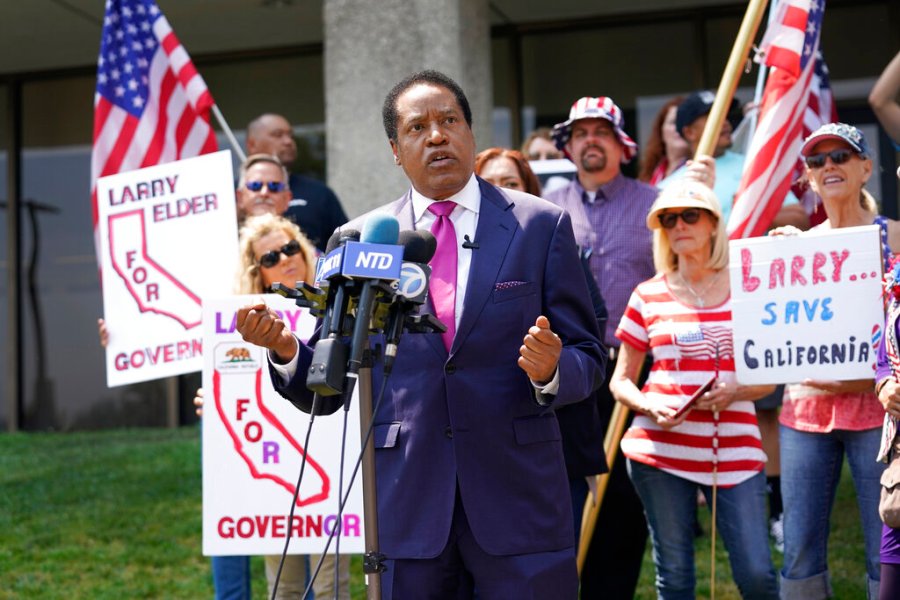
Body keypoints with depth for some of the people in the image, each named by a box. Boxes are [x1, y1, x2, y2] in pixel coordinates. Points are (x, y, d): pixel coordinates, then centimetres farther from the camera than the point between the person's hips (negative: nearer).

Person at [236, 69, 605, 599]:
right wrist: (286, 349, -14)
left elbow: (588, 359, 4)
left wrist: (551, 371, -18)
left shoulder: (542, 225, 3)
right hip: (407, 509, 1)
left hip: (517, 496, 0)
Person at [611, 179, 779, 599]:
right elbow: (620, 381, 10)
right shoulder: (648, 296, 6)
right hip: (661, 449, 0)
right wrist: (648, 406, -11)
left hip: (735, 449, 0)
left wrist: (736, 391, -12)